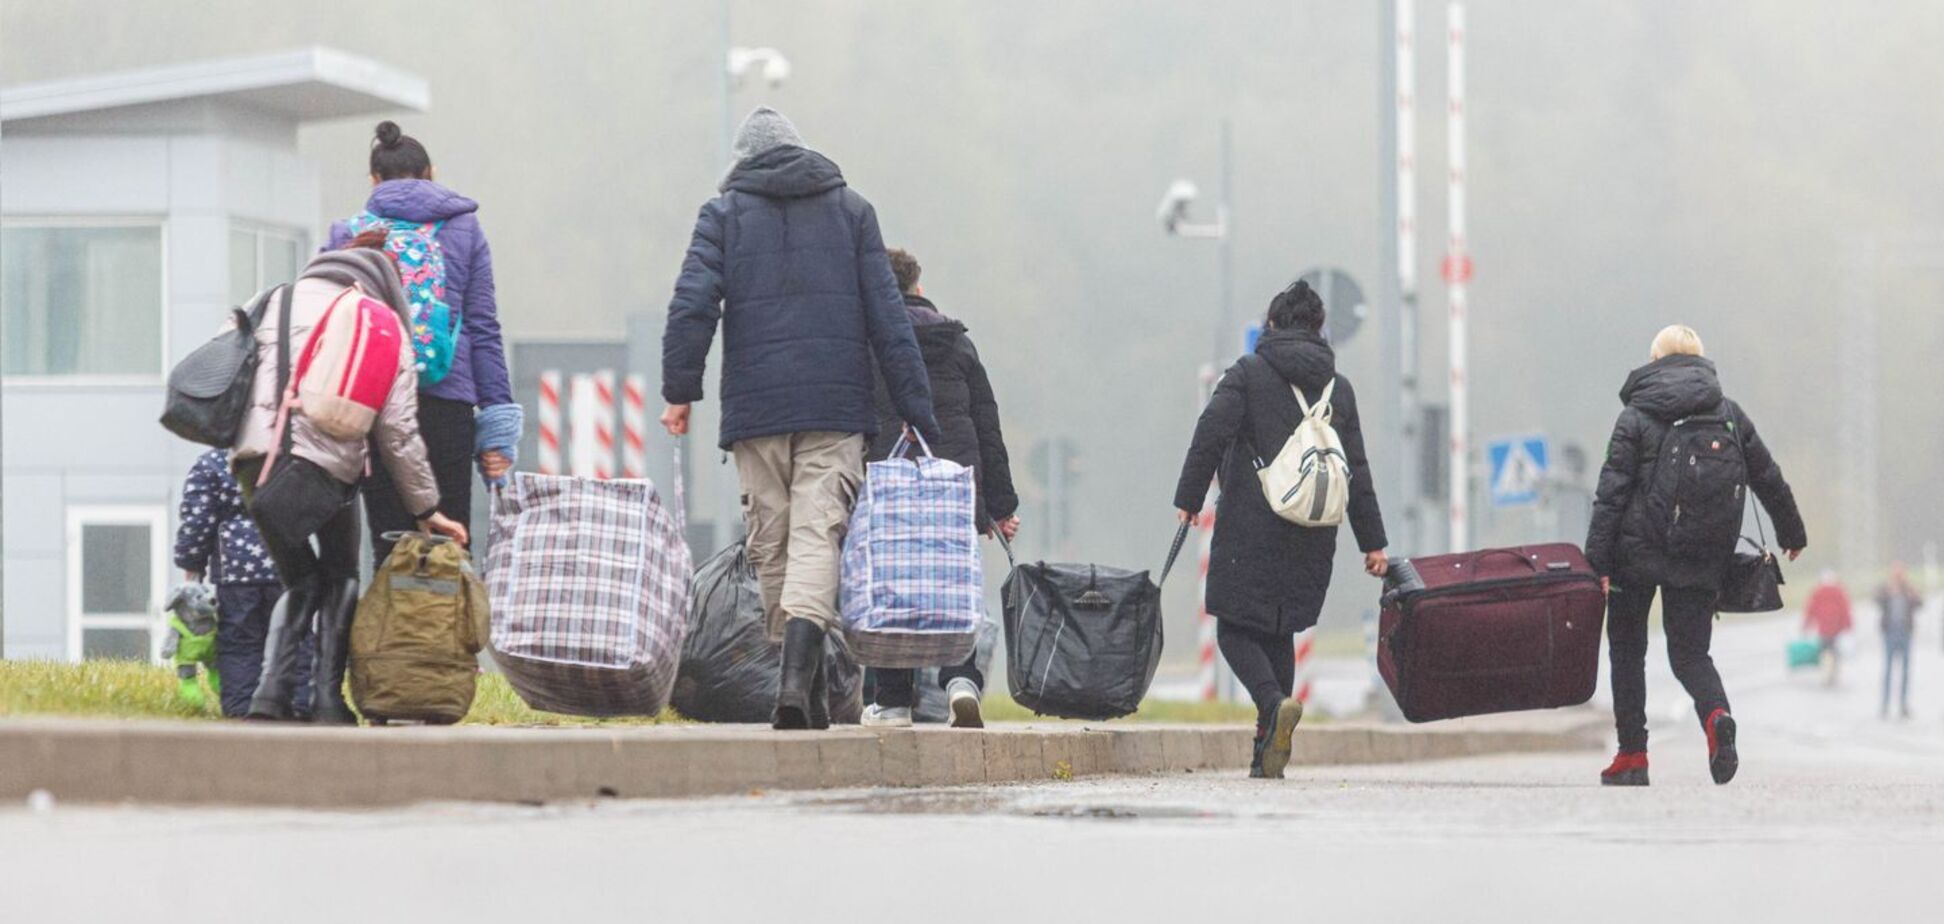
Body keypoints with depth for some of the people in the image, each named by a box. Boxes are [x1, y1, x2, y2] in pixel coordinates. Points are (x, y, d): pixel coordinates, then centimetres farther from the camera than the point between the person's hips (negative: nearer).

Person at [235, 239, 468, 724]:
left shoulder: (280, 300, 22)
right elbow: (398, 430, 10)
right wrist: (426, 508, 17)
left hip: (254, 453, 3)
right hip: (326, 460, -3)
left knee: (299, 581, 19)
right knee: (340, 578, 19)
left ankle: (271, 692, 1)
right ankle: (327, 699, 6)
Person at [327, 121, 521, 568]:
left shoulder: (347, 234, 11)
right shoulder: (462, 229, 10)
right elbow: (483, 328, 6)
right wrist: (498, 425, 6)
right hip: (447, 404, -1)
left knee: (391, 548, 0)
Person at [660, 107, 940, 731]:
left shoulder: (724, 213, 7)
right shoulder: (851, 209, 11)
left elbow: (693, 304, -5)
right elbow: (887, 314, 8)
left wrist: (680, 389, -2)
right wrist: (916, 408, 8)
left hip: (756, 409, 0)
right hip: (837, 406, 0)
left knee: (771, 544, 9)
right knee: (817, 537, -9)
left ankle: (809, 684, 13)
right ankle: (798, 675, -28)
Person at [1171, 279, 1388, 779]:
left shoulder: (1248, 373, 0)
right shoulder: (1339, 388, 12)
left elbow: (1211, 433, -12)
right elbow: (1358, 472, 13)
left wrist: (1188, 499, -7)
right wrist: (1372, 542, 14)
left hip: (1250, 530, -4)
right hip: (1312, 537, 4)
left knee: (1236, 629, 2)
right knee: (1281, 633, 14)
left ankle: (1274, 702, -27)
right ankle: (1267, 755, 9)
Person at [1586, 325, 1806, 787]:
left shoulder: (1636, 416, -2)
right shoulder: (1729, 413, 7)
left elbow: (1611, 492, -8)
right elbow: (1768, 478, 14)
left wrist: (1597, 561, -9)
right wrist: (1792, 533, 29)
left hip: (1638, 550, -2)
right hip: (1702, 558, 3)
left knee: (1626, 646, 12)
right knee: (1690, 652, 8)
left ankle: (1632, 756, 8)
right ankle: (1716, 715, -25)